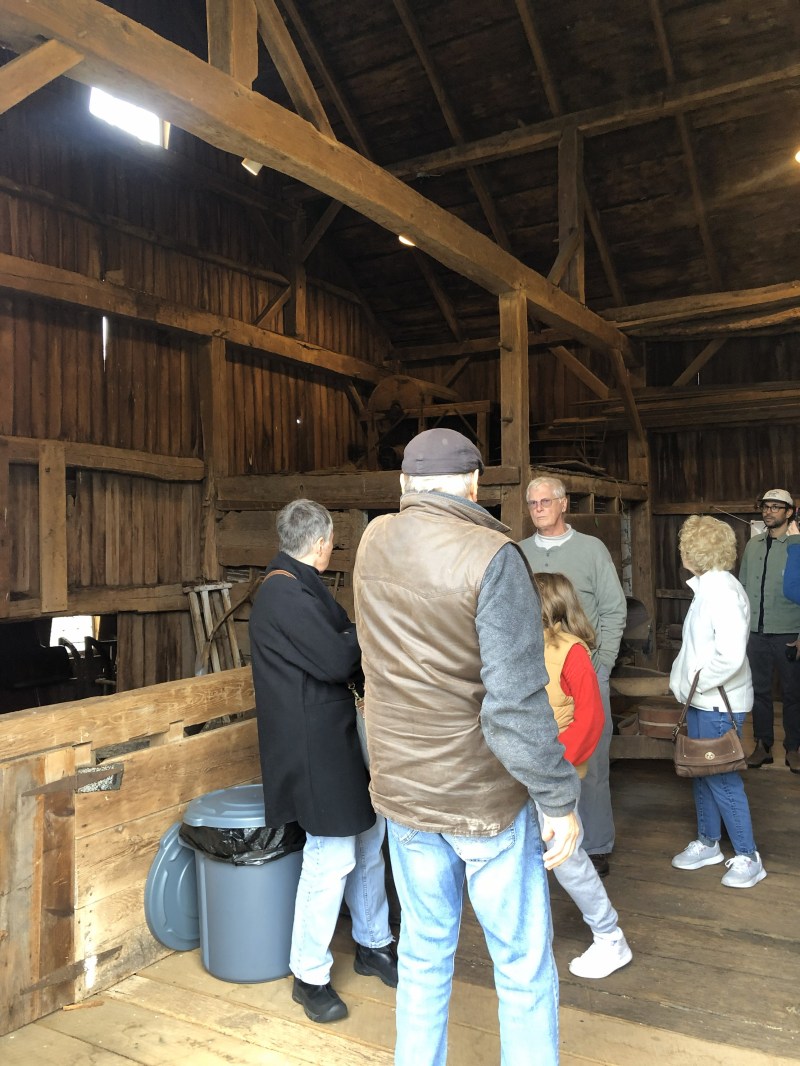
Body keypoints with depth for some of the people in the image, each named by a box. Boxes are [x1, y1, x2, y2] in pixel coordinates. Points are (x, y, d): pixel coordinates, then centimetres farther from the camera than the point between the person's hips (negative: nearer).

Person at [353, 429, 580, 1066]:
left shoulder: (374, 543, -4)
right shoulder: (492, 558, -22)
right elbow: (517, 707, -23)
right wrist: (560, 799, -12)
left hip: (402, 791, 6)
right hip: (486, 798, -5)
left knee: (424, 953, 22)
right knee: (524, 966, 13)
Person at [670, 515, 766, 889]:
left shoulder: (722, 589, -22)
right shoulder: (707, 586, 9)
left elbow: (731, 654, -30)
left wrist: (699, 683, -19)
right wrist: (685, 680, 11)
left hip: (718, 703, -9)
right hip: (703, 700, 10)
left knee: (721, 779, 1)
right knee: (701, 773, 18)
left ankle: (748, 858, 15)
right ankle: (708, 843, 33)